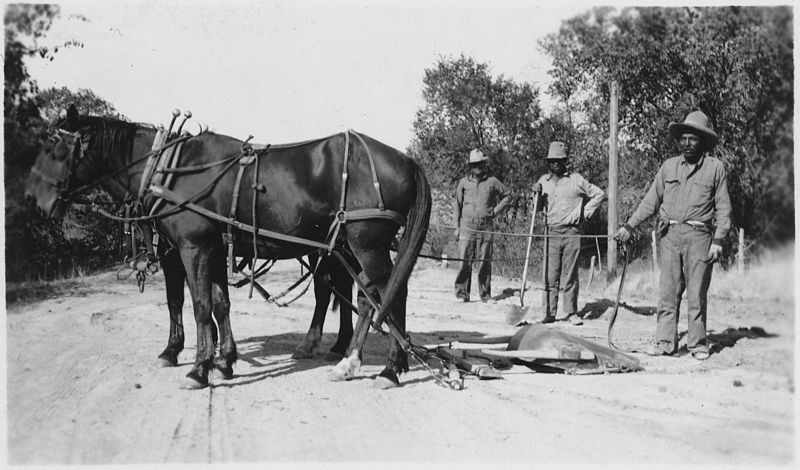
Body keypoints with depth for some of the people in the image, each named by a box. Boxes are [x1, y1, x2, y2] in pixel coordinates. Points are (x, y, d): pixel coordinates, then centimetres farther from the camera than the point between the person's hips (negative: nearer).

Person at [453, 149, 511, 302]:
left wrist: (496, 210, 7)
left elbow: (507, 195, 18)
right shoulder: (464, 182, 8)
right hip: (467, 226, 0)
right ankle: (462, 294, 2)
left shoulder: (492, 181, 7)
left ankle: (485, 295, 9)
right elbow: (457, 205, 12)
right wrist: (457, 226, 7)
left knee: (485, 262, 1)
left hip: (486, 227, 0)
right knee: (464, 261, -4)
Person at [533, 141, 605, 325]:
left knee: (570, 274, 1)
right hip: (552, 233, 2)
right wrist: (536, 193, 0)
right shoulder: (544, 180, 13)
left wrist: (585, 213, 5)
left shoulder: (576, 180, 4)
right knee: (551, 274, -1)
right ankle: (550, 312, 3)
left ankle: (571, 312, 7)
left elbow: (599, 194, 11)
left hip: (572, 233, -2)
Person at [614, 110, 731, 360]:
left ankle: (698, 344, 8)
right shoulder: (669, 167, 13)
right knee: (667, 292, 2)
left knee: (697, 293, 0)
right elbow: (651, 201, 16)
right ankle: (665, 341, 7)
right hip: (670, 236, 3)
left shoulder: (715, 168, 4)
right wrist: (629, 226, 11)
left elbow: (723, 207, 3)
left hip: (699, 236, -3)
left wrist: (718, 240, -5)